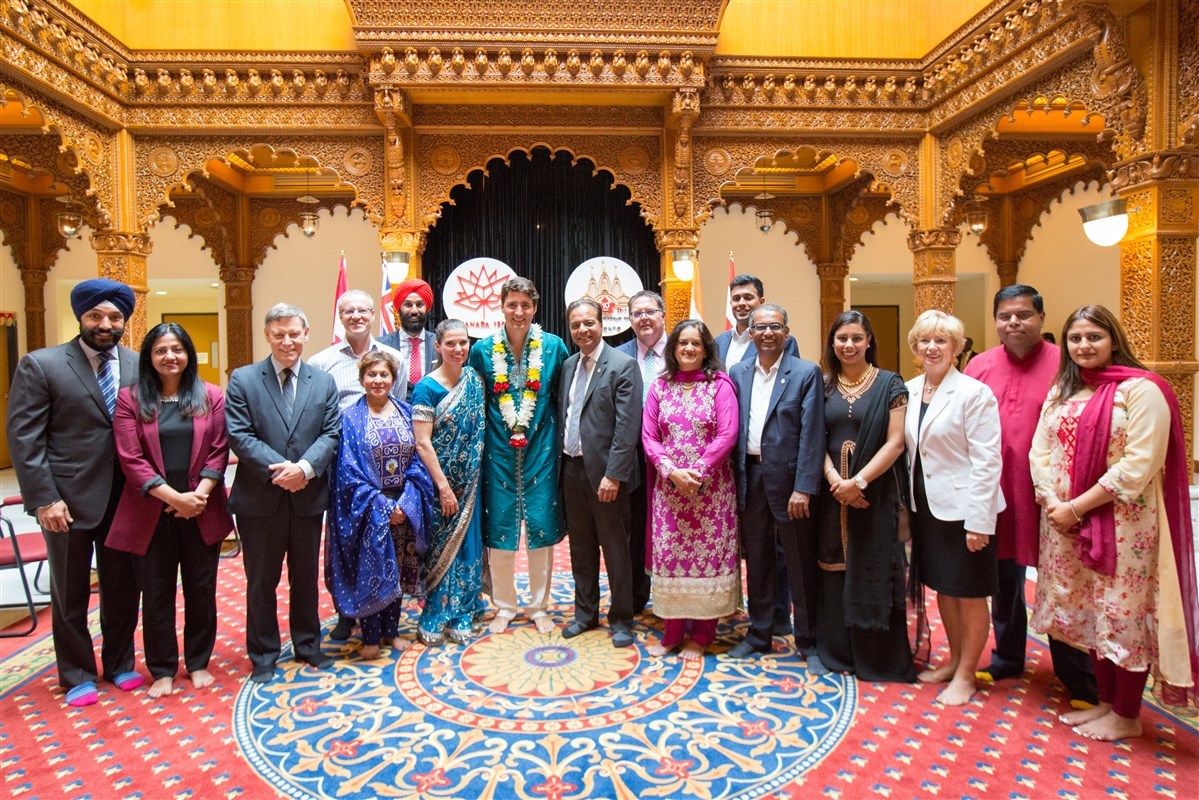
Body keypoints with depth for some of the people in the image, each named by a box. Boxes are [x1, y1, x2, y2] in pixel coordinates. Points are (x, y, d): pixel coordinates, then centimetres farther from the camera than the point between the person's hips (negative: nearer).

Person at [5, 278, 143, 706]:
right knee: (70, 594, 13)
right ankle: (77, 675, 29)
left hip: (125, 499, 3)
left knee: (123, 588, 15)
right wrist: (44, 499, -13)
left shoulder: (139, 366, 2)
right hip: (69, 500, -3)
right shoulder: (40, 365, -6)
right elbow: (24, 438, -8)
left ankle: (120, 663, 33)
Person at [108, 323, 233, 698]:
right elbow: (130, 458, -7)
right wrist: (174, 497, -15)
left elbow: (219, 451, -1)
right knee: (156, 593, 9)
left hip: (202, 511, 1)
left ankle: (198, 662, 26)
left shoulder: (212, 396, 2)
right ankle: (162, 669, 23)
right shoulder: (130, 399, 0)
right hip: (152, 512, -1)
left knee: (201, 588, 10)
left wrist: (200, 494, -14)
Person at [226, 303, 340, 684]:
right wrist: (279, 470, -19)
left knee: (306, 577, 15)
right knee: (261, 581, 10)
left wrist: (305, 468, -18)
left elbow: (331, 434, -1)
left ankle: (308, 645, 32)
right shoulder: (242, 379, -1)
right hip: (260, 497, -2)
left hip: (309, 496, 2)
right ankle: (263, 656, 24)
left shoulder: (324, 382, 6)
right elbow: (239, 435, -9)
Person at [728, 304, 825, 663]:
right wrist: (734, 477, 0)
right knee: (756, 561, 16)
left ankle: (808, 642, 23)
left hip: (788, 479, -4)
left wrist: (804, 488, -16)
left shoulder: (806, 373, -5)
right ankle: (758, 634, 31)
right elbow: (731, 429, 7)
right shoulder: (737, 373, 8)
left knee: (801, 566, 7)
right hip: (750, 478, 4)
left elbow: (811, 434, -10)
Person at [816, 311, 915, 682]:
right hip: (833, 493, 3)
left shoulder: (889, 384, -1)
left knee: (873, 572, 2)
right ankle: (838, 650, 21)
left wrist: (859, 481, -16)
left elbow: (895, 442, -8)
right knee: (835, 570, 8)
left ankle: (878, 658, 16)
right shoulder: (824, 386, 7)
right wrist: (834, 479, -12)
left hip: (876, 492, -3)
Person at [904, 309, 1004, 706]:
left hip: (963, 508, -6)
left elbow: (987, 461, -15)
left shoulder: (974, 393, -13)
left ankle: (966, 674, 22)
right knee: (942, 587, 18)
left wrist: (979, 520, -17)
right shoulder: (909, 391, 5)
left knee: (969, 594, 7)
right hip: (926, 505, 6)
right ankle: (954, 659, 36)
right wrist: (908, 502, 7)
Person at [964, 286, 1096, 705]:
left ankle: (1078, 681, 23)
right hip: (995, 494, 4)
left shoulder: (1063, 365, -7)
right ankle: (1007, 659, 37)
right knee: (1004, 582, 18)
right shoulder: (979, 366, 4)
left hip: (1047, 497, -4)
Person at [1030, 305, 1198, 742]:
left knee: (1122, 614, 4)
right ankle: (1106, 702, 30)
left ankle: (1126, 716, 20)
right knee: (1088, 614, 14)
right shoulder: (1061, 390, 11)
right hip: (1065, 524, 6)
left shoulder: (1141, 390, -9)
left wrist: (1077, 507, -18)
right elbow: (1040, 450, 6)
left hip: (1122, 524, -6)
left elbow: (1139, 464, -17)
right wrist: (1052, 502, -10)